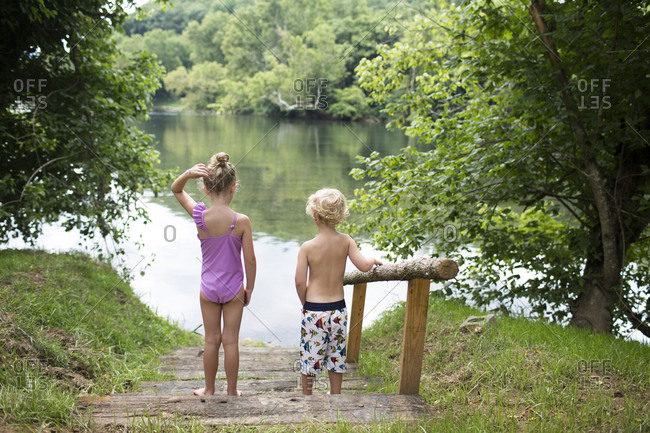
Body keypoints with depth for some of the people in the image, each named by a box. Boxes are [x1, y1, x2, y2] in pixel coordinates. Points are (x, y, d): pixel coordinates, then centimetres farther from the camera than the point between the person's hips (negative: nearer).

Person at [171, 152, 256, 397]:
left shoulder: (200, 216, -14)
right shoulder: (241, 221, -17)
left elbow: (175, 189, 2)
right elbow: (250, 260, -11)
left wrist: (189, 173, -18)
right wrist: (249, 287, 3)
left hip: (208, 289, 1)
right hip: (233, 289, -1)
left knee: (211, 341, 14)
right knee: (231, 341, 10)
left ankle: (209, 389, 28)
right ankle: (232, 390, 23)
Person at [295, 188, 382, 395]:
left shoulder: (307, 247, -12)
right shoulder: (346, 241, -6)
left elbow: (299, 282, -13)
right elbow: (364, 265, -13)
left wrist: (305, 302, 4)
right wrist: (373, 259, 9)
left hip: (314, 310, -2)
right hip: (338, 309, 3)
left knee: (309, 356, 12)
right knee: (336, 355, 17)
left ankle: (306, 395, 26)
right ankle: (335, 394, 30)